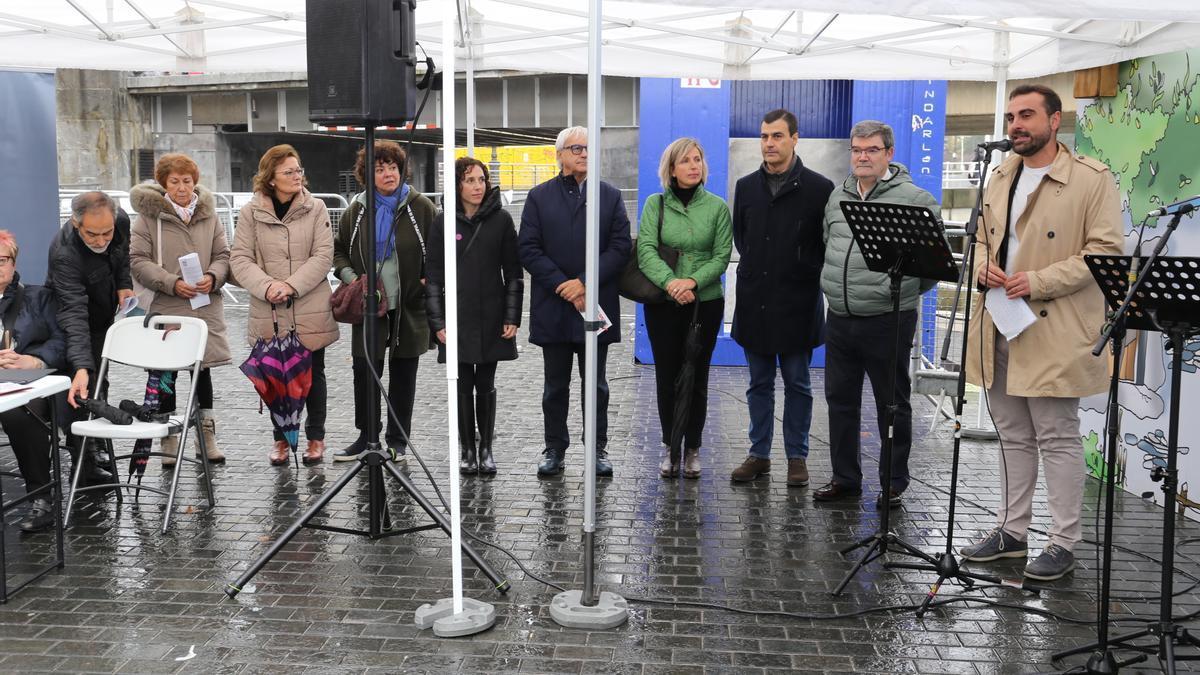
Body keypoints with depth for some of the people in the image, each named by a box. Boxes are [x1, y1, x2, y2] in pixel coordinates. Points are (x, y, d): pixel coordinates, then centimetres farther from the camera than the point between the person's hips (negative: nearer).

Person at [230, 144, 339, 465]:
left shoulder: (316, 208, 0)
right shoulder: (250, 212, 1)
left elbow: (323, 255, -6)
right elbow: (240, 259, -2)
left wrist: (292, 285, -17)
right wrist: (267, 286, -18)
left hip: (310, 312, 0)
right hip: (269, 314, 0)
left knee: (313, 375, 10)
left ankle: (315, 437, 24)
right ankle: (281, 438, 24)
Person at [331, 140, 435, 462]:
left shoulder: (421, 206, -2)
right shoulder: (357, 210, 6)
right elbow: (339, 250, 15)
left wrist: (428, 281, -10)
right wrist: (349, 276, -2)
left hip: (409, 306, -2)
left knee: (403, 375, 7)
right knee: (364, 371, 2)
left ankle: (397, 440, 19)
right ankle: (367, 436, 17)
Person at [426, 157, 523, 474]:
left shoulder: (501, 219, 0)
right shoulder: (444, 223, 0)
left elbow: (513, 272, 2)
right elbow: (434, 275, 1)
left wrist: (512, 317, -4)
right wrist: (437, 322, -4)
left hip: (491, 319, 0)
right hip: (458, 318, 0)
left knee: (486, 386, 8)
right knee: (463, 386, 5)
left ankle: (486, 449, 19)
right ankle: (467, 450, 17)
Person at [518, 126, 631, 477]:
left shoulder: (610, 196, 7)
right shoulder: (539, 197, 7)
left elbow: (620, 248, -1)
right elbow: (528, 249, -1)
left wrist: (585, 282, -12)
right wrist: (562, 285, -11)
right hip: (553, 307, 0)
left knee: (596, 384, 8)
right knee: (556, 385, 8)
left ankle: (598, 449, 17)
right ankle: (555, 450, 18)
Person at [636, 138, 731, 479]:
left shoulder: (717, 207, 3)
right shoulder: (655, 204, 2)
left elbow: (721, 256, -3)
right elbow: (646, 251, -9)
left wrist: (693, 281, -19)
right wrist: (670, 282, -25)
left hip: (706, 302, 0)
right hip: (662, 303, 0)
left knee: (696, 376, 5)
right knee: (667, 376, 5)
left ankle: (692, 448, 16)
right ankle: (670, 448, 18)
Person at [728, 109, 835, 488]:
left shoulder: (819, 188, -5)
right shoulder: (746, 186, 9)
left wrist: (807, 272, -2)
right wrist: (756, 269, 12)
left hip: (798, 303, -4)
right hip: (754, 303, 4)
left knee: (797, 384, 6)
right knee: (759, 383, 11)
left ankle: (797, 457, 16)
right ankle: (759, 454, 20)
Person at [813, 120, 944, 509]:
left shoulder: (914, 199, -8)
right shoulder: (837, 197, 12)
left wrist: (907, 290, -7)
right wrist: (832, 284, 14)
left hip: (887, 321, -6)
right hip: (840, 318, 6)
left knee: (892, 404, 5)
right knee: (840, 400, 13)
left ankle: (894, 484, 18)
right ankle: (845, 478, 25)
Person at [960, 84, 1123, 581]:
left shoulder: (1092, 179, -6)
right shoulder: (1000, 178, 14)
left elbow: (1106, 251, -12)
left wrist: (1038, 281, -19)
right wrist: (983, 266, -2)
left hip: (1054, 331, -6)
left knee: (1058, 439, 0)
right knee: (1013, 437, 15)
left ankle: (1063, 543, 11)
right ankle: (1011, 531, 25)